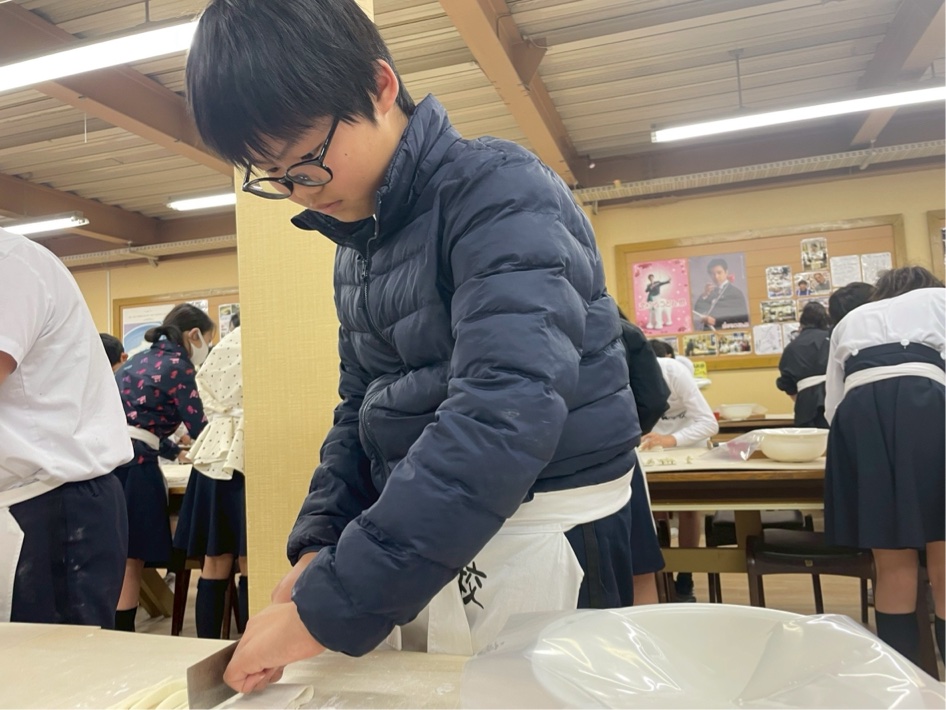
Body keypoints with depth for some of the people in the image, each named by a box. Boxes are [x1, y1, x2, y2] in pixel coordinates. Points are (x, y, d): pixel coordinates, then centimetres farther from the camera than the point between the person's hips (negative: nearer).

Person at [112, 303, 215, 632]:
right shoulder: (177, 366, -6)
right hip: (130, 463, -9)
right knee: (130, 559, 2)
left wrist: (176, 451, 33)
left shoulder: (141, 358, 20)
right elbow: (199, 428, -5)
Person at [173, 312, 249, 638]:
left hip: (213, 453, 6)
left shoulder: (221, 348, 20)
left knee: (215, 562, 8)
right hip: (246, 454, -6)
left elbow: (211, 407, 18)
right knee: (250, 565, -1)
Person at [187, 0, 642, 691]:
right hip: (428, 540, 7)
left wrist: (328, 608, -28)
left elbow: (505, 414, -30)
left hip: (542, 544, -6)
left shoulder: (499, 192, -17)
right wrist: (319, 546, -1)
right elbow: (362, 407, 12)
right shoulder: (356, 241, 8)